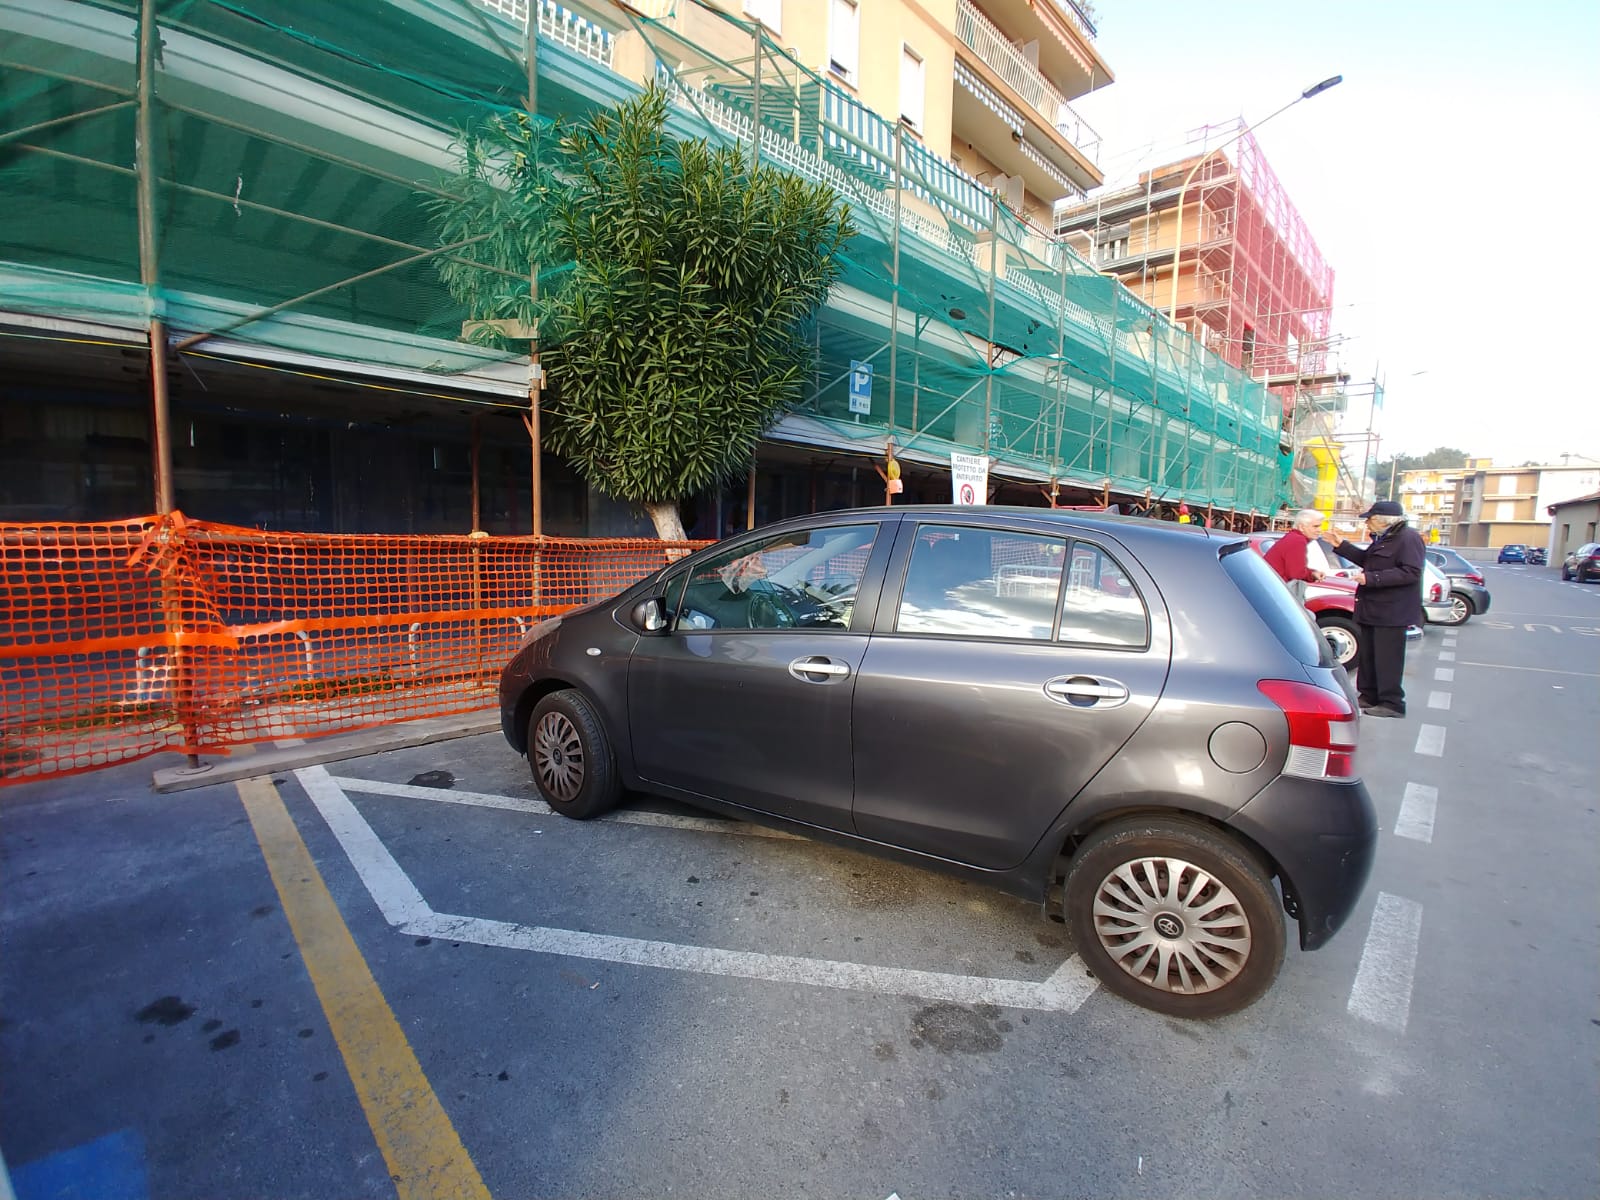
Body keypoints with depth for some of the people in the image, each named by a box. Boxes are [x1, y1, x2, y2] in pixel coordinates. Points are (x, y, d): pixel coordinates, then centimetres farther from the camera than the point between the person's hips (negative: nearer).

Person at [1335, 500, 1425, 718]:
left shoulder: (1409, 538, -15)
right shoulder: (1383, 538, 15)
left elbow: (1410, 573, -23)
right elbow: (1366, 559, 25)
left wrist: (1370, 578, -27)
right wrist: (1341, 545, 18)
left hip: (1391, 612, -10)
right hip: (1372, 609, 10)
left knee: (1387, 659, -5)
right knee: (1367, 656, 15)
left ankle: (1391, 703, 3)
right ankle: (1368, 696, 25)